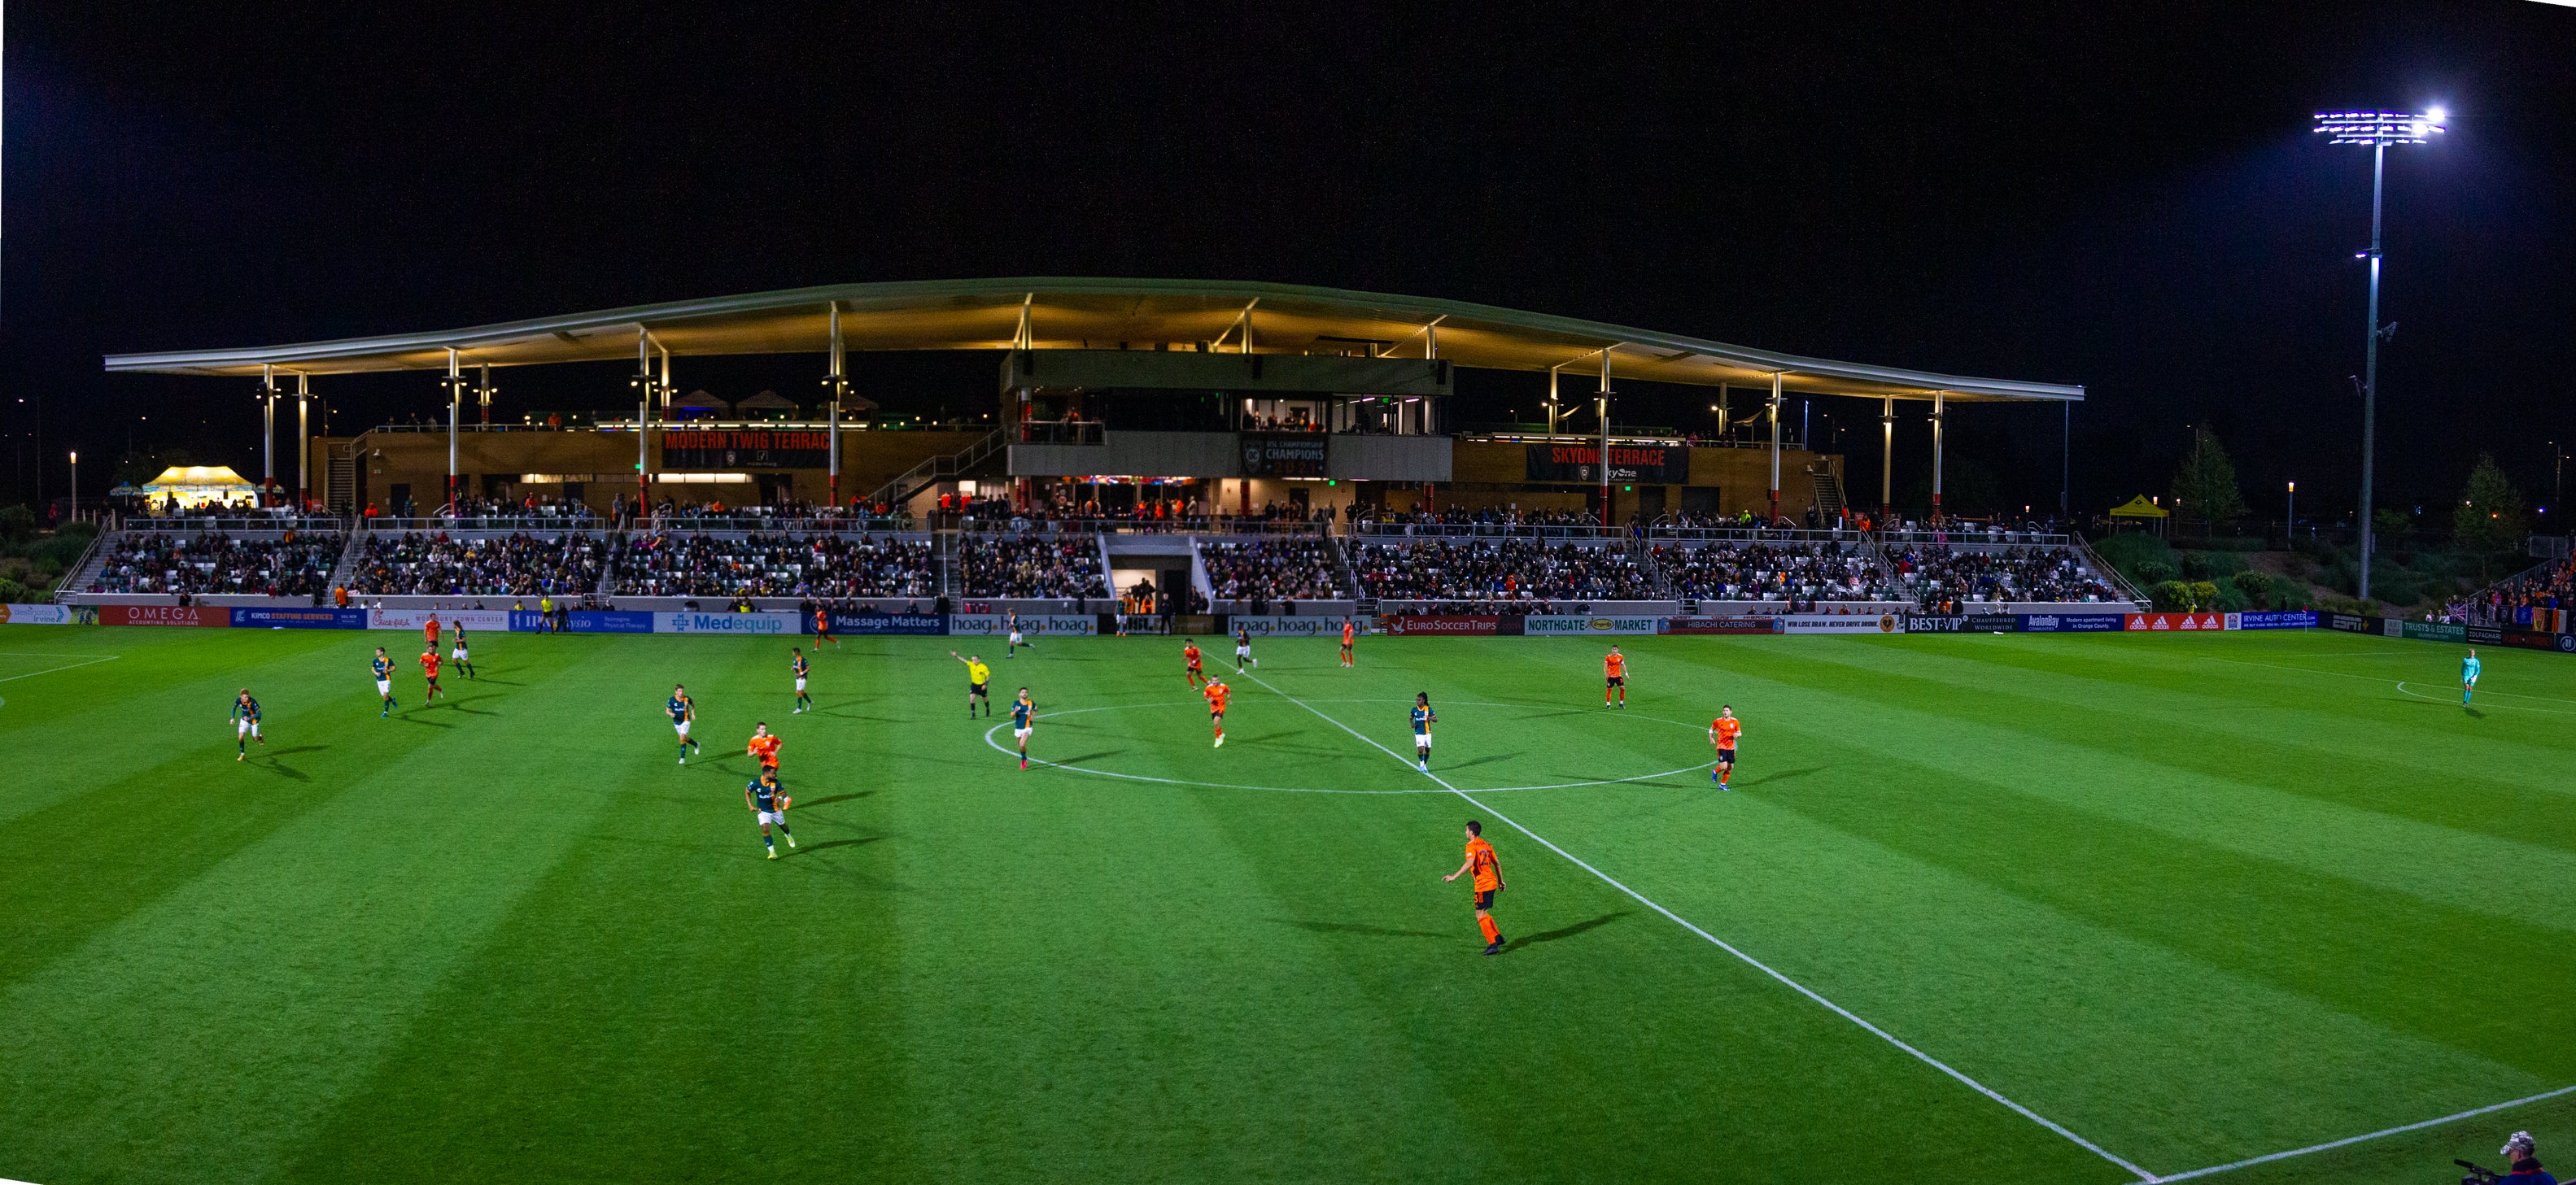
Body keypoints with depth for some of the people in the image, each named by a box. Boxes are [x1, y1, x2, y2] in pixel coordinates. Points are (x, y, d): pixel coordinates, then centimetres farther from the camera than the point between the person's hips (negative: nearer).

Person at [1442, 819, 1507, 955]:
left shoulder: (1471, 846, -11)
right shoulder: (1486, 845, 14)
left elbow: (1469, 863, -26)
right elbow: (1497, 863, 18)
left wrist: (1454, 876, -24)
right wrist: (1501, 881, 27)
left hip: (1482, 885, -8)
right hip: (1492, 882, 8)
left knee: (1480, 915, -3)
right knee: (1484, 913, 22)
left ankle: (1493, 945, -6)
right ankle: (1498, 937, 24)